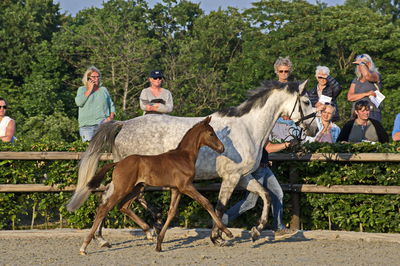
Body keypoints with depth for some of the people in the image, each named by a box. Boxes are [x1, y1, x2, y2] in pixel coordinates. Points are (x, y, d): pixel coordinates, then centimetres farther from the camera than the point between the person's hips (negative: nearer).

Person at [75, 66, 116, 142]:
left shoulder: (104, 90, 18)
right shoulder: (82, 89, 14)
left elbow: (111, 105, 18)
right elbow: (79, 102, -5)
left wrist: (111, 117, -1)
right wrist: (89, 90, -2)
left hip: (102, 122, 1)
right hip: (87, 125, -1)